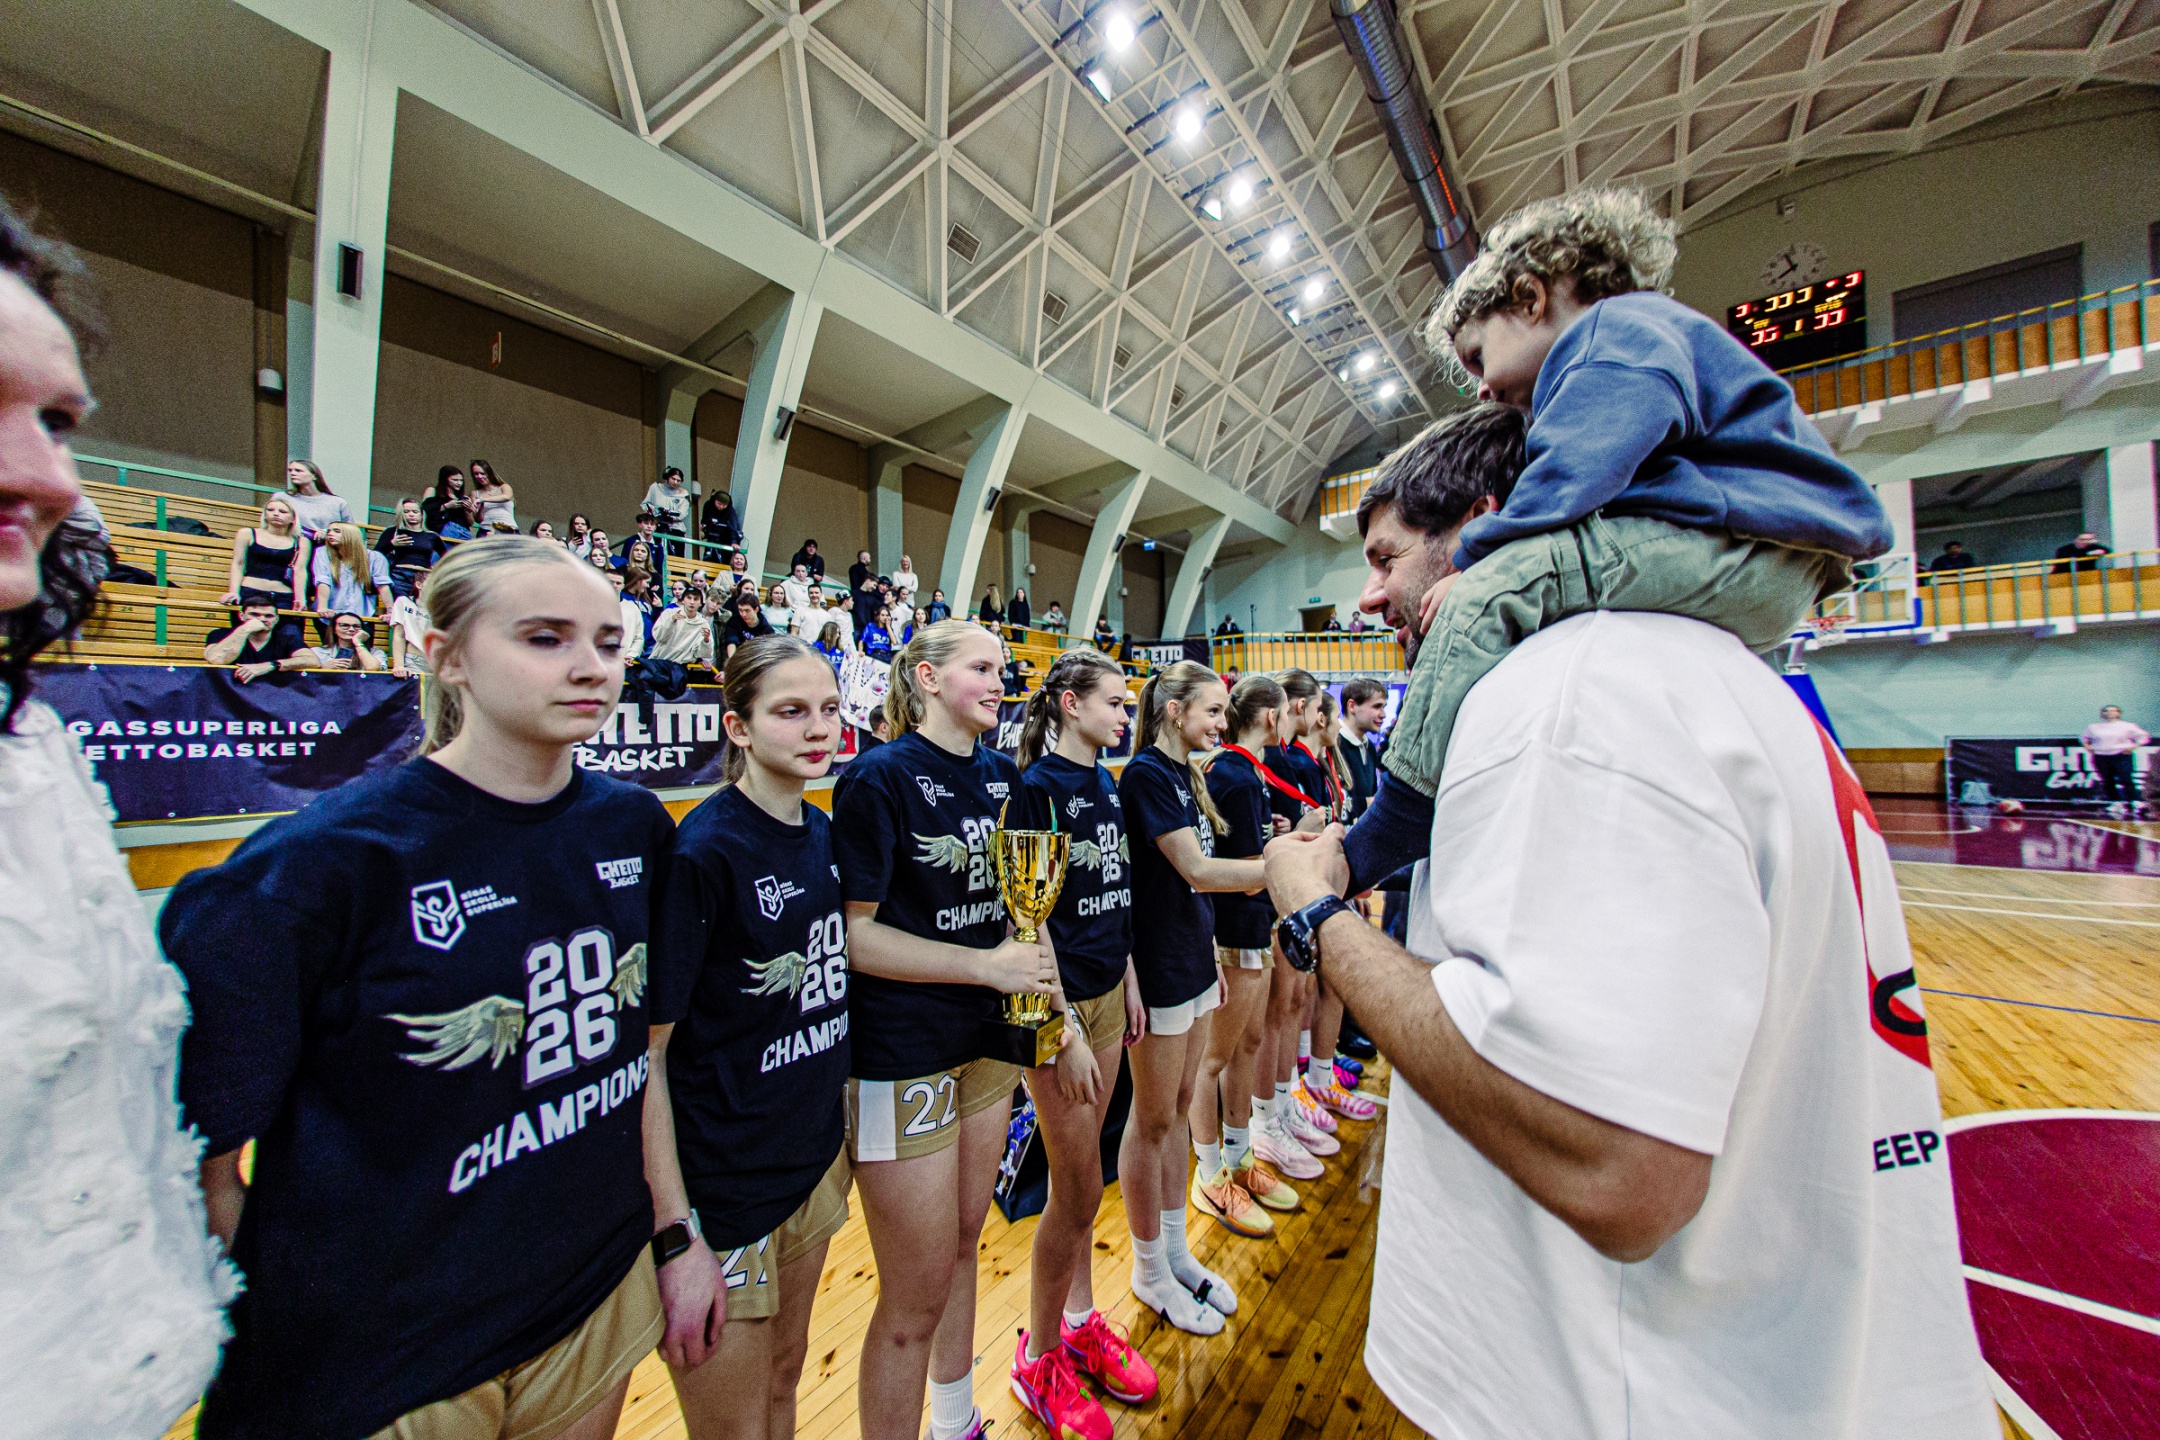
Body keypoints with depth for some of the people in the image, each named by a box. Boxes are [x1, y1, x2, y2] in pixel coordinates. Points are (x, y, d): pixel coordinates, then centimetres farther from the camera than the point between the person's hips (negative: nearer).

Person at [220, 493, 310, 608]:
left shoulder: (301, 542, 12)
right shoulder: (247, 534, 14)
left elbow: (300, 570, 3)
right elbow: (238, 564, 11)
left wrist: (299, 598, -11)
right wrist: (234, 593, -2)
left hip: (284, 598, -1)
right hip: (249, 594, 1)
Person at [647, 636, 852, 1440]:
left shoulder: (823, 834, -1)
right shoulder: (701, 852, -22)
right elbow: (643, 1053, -20)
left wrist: (840, 1133, 13)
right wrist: (677, 1237, -18)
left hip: (816, 1162, 7)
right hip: (721, 1192, -6)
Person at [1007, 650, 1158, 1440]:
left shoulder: (1105, 782, 7)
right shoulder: (1036, 787, -17)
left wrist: (1129, 983, 14)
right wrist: (1063, 1032, -18)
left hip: (1107, 992, 7)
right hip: (1057, 1004, -7)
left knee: (1078, 1177, 21)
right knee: (1079, 1191, 6)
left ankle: (1079, 1321, 41)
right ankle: (1037, 1359, 30)